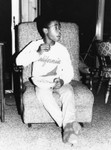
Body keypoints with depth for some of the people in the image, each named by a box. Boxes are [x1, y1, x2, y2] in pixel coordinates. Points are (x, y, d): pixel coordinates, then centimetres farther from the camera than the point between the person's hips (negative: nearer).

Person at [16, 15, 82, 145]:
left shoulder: (62, 49, 3)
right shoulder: (35, 45, -1)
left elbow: (69, 71, 0)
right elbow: (19, 61, -10)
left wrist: (62, 81, -22)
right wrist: (37, 53, -22)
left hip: (59, 82, 2)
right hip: (41, 82, -1)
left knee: (68, 92, -31)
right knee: (43, 92, -35)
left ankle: (68, 128, -39)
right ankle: (67, 124, -34)